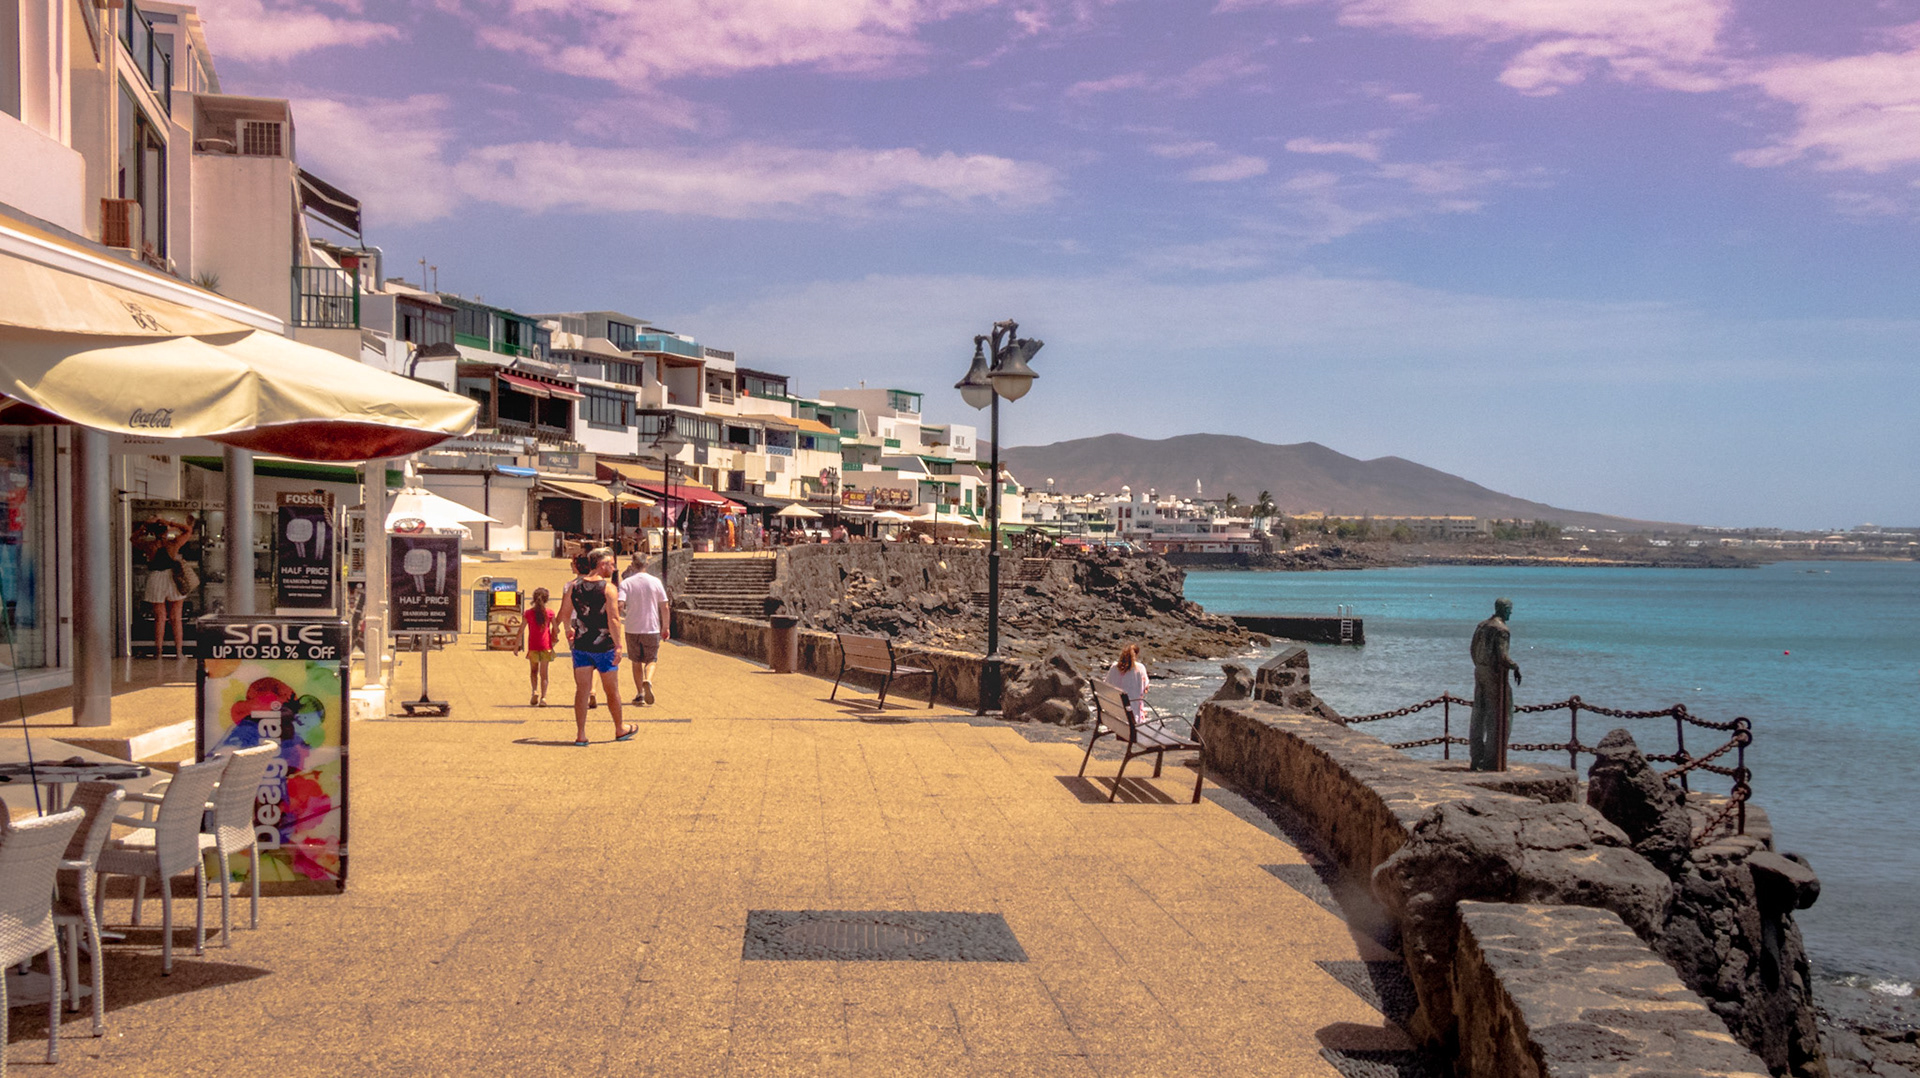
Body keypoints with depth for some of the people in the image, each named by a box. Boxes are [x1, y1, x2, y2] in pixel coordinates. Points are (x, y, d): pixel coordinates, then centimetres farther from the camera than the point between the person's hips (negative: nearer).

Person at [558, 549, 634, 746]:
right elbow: (612, 619, -20)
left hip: (581, 644, 4)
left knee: (582, 690, 5)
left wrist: (569, 629, 31)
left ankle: (580, 735, 1)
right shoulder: (608, 588, -13)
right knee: (612, 691, 11)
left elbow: (564, 614, 11)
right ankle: (620, 730, 26)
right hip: (604, 646, -4)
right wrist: (618, 645, -18)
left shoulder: (574, 586, 2)